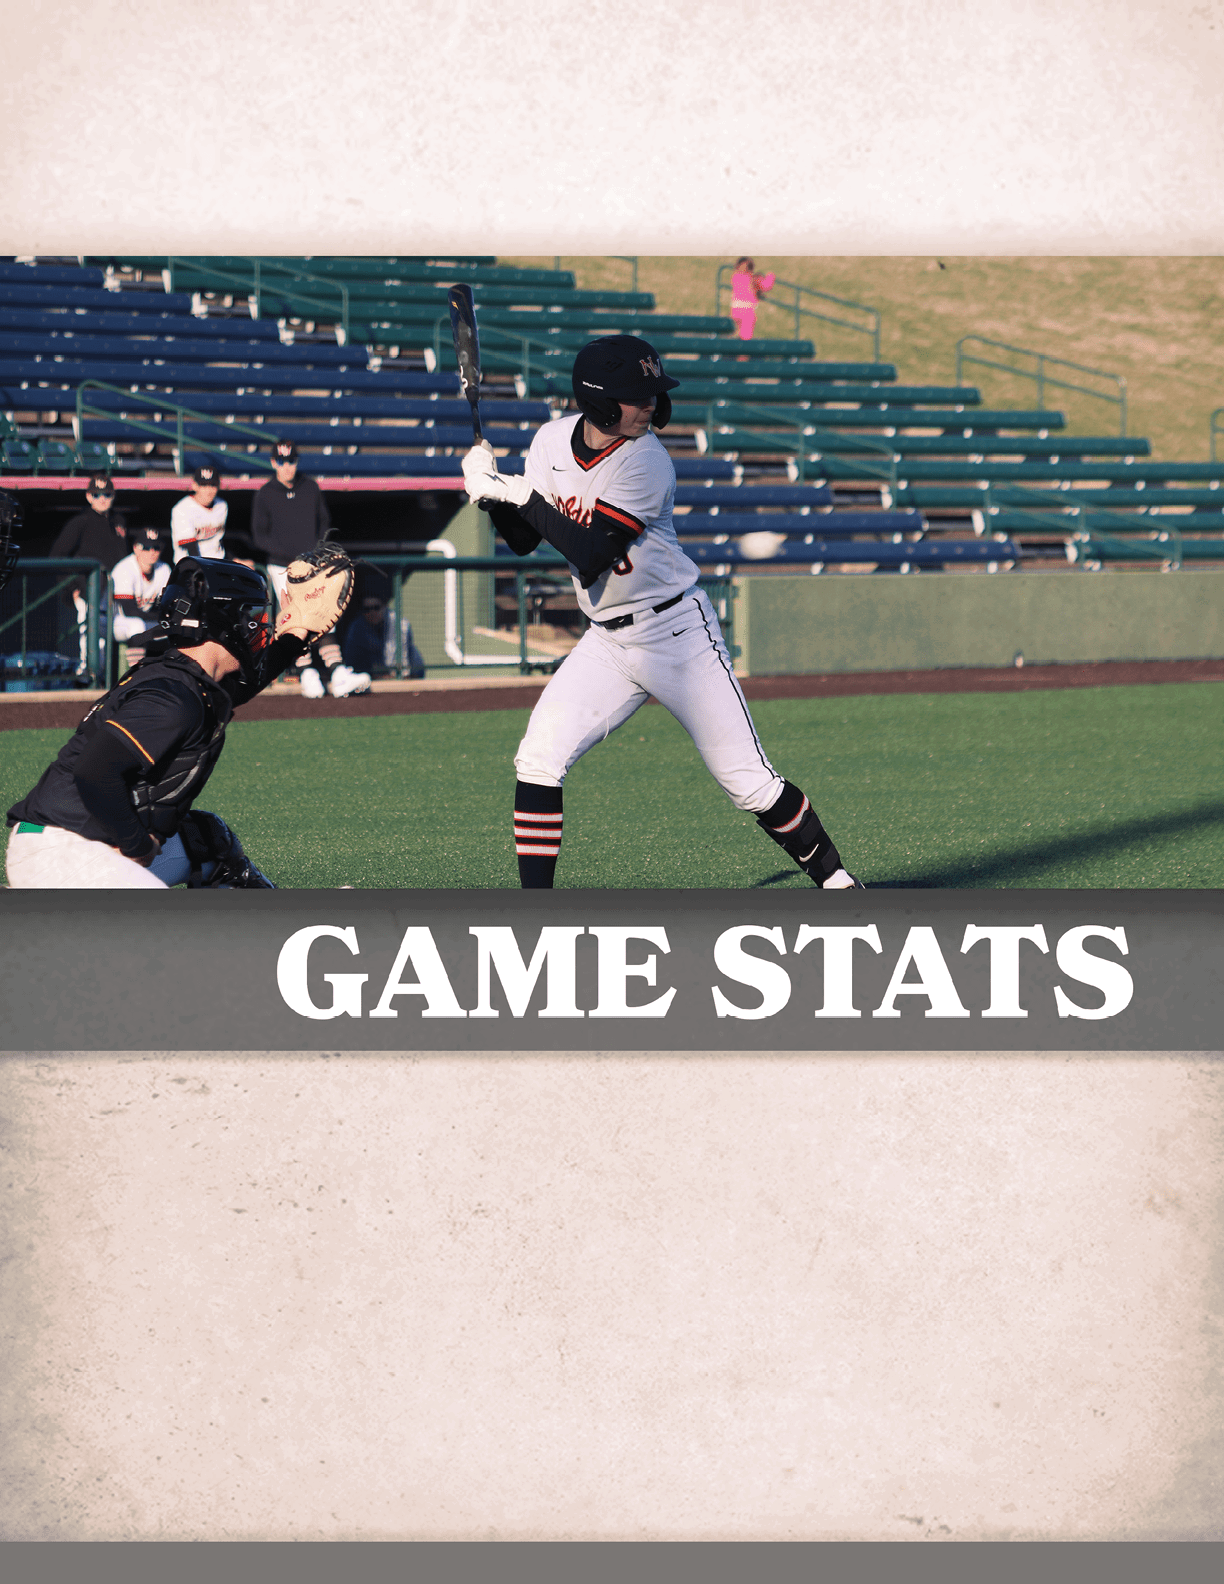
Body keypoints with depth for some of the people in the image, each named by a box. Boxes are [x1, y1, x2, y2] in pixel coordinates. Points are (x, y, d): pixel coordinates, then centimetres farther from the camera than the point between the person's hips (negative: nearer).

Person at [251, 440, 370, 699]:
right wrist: (294, 555, -15)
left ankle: (339, 677, -17)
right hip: (282, 569, -2)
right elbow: (259, 537, -5)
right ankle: (307, 677, 5)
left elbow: (324, 522, 17)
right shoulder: (265, 494, -3)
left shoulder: (311, 488, 6)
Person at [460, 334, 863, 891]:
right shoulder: (553, 440, -3)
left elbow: (590, 554, -27)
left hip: (677, 632, -5)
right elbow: (523, 542, 4)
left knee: (748, 781, -5)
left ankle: (834, 879, 13)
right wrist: (494, 494, -15)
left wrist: (517, 493, -26)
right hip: (607, 642, 5)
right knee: (539, 759, -8)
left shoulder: (645, 460, -21)